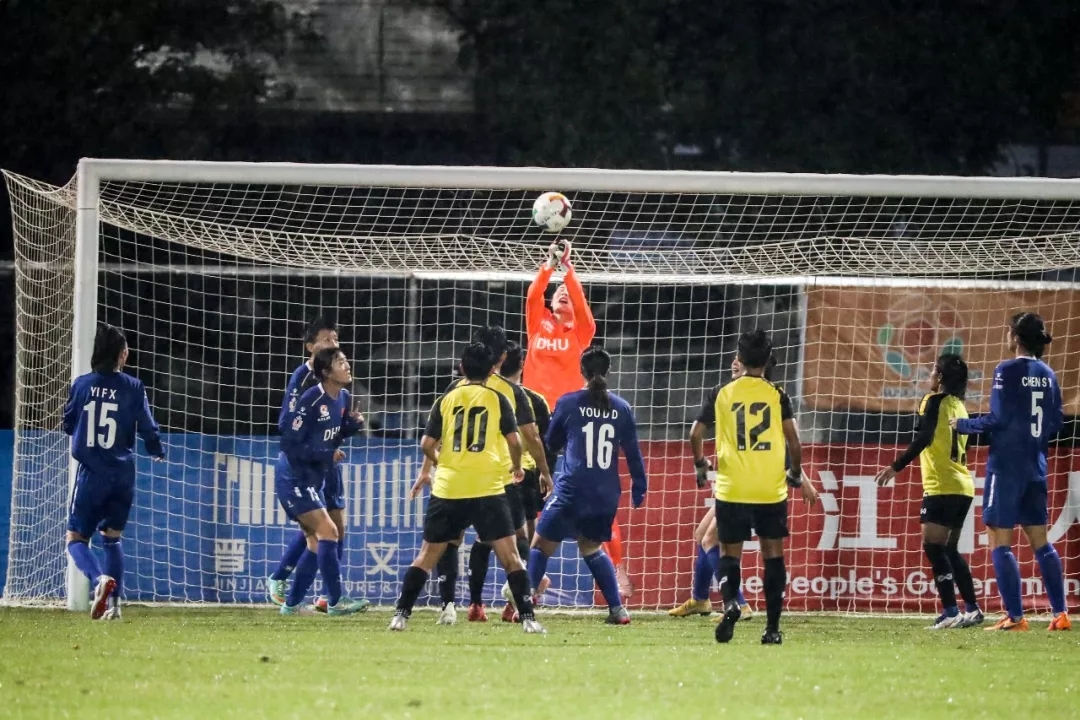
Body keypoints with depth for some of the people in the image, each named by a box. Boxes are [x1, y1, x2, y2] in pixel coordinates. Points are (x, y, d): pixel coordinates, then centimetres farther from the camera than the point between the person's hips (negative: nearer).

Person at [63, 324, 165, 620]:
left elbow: (68, 424, 7)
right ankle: (113, 602, 6)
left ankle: (100, 578, -25)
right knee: (112, 538, 17)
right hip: (122, 474, 2)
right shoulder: (133, 387, -5)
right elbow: (147, 427, -2)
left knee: (76, 539, 4)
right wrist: (158, 452, 18)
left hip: (91, 473, -2)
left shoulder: (82, 384, -3)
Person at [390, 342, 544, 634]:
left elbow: (427, 444, 5)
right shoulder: (497, 399, 3)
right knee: (509, 554, 0)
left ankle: (401, 615, 6)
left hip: (447, 489, 2)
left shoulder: (446, 399, 8)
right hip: (488, 489, -2)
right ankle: (528, 618, -8)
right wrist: (517, 468, 16)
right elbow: (514, 440, -3)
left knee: (428, 554, 12)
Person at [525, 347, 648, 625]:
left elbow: (551, 443, 8)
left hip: (572, 491, -4)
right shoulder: (621, 408, 3)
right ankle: (617, 609, 16)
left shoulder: (569, 403, -4)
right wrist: (639, 487, 19)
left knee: (541, 546, 7)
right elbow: (633, 453, 8)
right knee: (592, 548, 24)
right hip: (606, 496, 4)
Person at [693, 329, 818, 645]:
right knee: (773, 554, 9)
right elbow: (793, 441, -4)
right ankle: (772, 628, 6)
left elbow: (696, 435, 2)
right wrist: (797, 475, 12)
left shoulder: (721, 394, 2)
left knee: (730, 555, 8)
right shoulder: (777, 395, 0)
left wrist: (701, 463, 21)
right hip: (771, 490, 0)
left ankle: (730, 603, -22)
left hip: (732, 489, 0)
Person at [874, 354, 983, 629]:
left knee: (933, 546, -9)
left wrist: (896, 467, -20)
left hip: (942, 487, -8)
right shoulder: (959, 406, 16)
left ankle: (950, 611, -18)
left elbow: (923, 438, -18)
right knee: (949, 549, 15)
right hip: (962, 486, 8)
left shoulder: (935, 401, -6)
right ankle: (972, 609, 14)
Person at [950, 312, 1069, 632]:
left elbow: (999, 417, -16)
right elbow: (1057, 423, 12)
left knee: (1000, 542, -2)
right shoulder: (1047, 374, 8)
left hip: (1006, 465, -7)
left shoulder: (1008, 371, -11)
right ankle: (1060, 613, 7)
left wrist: (964, 425, -2)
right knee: (1040, 542, 12)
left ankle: (1015, 617, -8)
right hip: (1035, 467, 7)